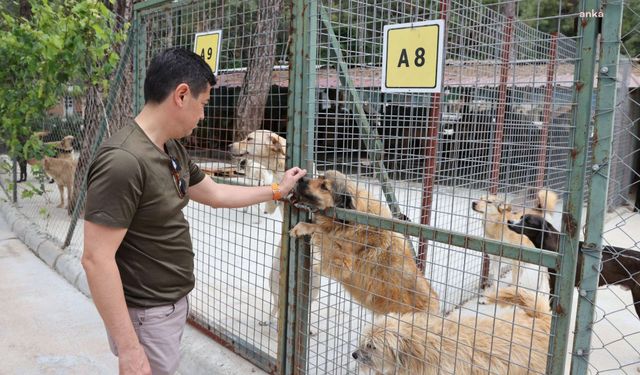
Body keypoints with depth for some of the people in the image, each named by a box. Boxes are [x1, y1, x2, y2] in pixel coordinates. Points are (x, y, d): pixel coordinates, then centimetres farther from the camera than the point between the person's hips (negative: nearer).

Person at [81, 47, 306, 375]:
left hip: (173, 302, 9)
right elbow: (96, 259, -27)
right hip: (145, 314, -9)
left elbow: (214, 193, 17)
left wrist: (277, 190, 21)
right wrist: (128, 348, -25)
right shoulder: (123, 161, -27)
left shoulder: (172, 149, 3)